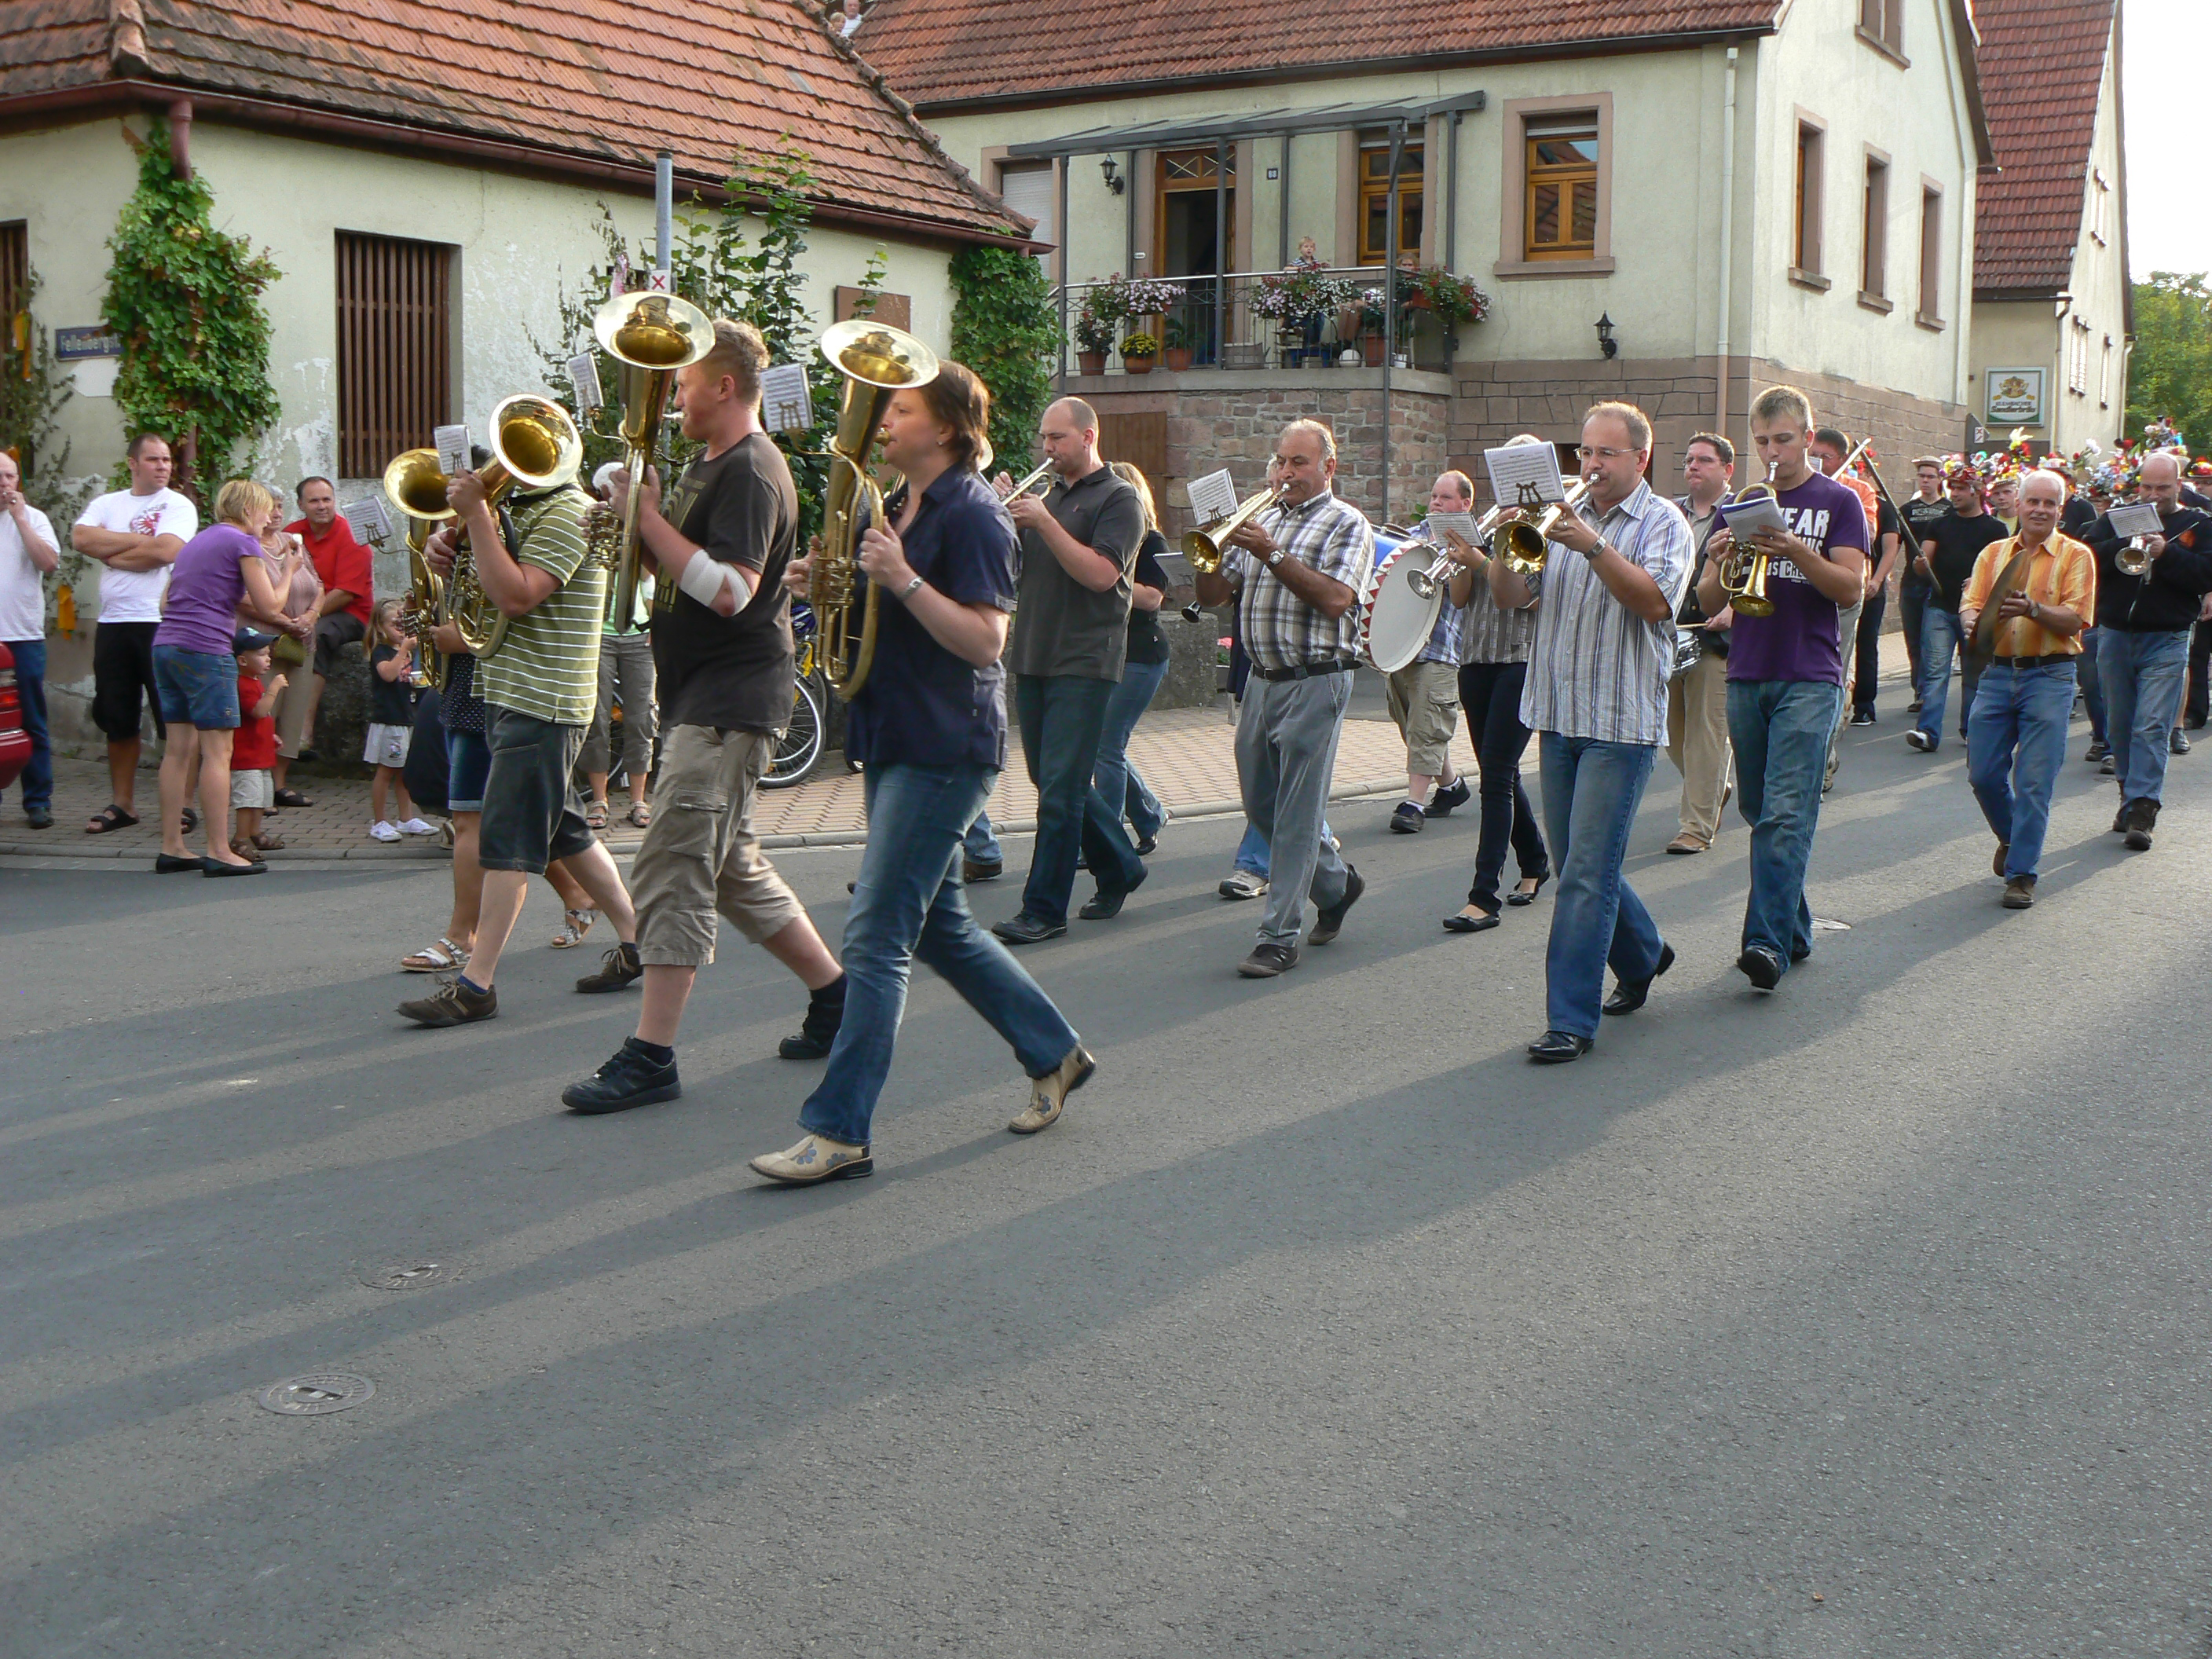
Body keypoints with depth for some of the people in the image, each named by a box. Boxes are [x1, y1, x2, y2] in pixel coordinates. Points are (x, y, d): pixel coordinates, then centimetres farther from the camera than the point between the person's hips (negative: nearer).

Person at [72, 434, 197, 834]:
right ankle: (121, 804, 19)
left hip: (161, 624, -4)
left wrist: (112, 554, -5)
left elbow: (165, 551, -16)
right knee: (117, 719, 10)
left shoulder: (179, 506, 1)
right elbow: (81, 538, -5)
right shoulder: (106, 504, 13)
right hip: (113, 623, 5)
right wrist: (140, 540, -8)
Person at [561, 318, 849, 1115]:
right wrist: (639, 524, 4)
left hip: (731, 700, -11)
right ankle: (837, 998, 26)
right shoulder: (709, 465, 19)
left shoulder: (751, 470, -14)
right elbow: (676, 570, 22)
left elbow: (730, 590, -25)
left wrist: (650, 518, -19)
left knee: (673, 867, -12)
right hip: (706, 695, 11)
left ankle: (650, 1056, -11)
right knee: (731, 867, 16)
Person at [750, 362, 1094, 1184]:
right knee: (940, 926, 16)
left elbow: (985, 640, -20)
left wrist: (903, 580, -28)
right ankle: (1055, 1053, 31)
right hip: (894, 741, 10)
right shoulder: (897, 507, 16)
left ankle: (840, 1131, -6)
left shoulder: (973, 515, -13)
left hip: (944, 751, -10)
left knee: (876, 937, -10)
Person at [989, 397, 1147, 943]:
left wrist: (1043, 522, -20)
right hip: (1033, 658, 8)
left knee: (1060, 788, -9)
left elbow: (1101, 574, -17)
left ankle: (1044, 909, -5)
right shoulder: (1047, 496, 17)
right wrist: (1006, 516, -3)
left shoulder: (1118, 498, -4)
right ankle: (1120, 867, 30)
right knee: (1052, 780, 13)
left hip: (1083, 663, -8)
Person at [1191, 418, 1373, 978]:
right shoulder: (1260, 521, 15)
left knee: (1296, 813, -6)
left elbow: (1336, 599, -18)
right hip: (1261, 680, 7)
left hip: (1314, 683, -7)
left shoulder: (1347, 524, -3)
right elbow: (1213, 595, 12)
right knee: (1261, 805, 13)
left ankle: (1279, 938, -3)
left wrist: (1273, 555, -20)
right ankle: (1336, 884, 34)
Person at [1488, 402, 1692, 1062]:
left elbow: (1655, 601, -18)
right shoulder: (1563, 518, 14)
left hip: (1620, 722, -6)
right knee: (1578, 864, 15)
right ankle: (1643, 955, 38)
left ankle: (1572, 1020, -6)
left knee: (1587, 873, -9)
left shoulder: (1662, 523, -1)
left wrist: (1593, 547, -27)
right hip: (1557, 715, 6)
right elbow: (1512, 595, 6)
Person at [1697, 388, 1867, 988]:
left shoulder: (1838, 501, 4)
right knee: (1762, 814, 9)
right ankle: (1794, 930, 21)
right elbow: (1709, 600, 11)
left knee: (1787, 814, -14)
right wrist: (1722, 562, -11)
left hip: (1809, 679, -5)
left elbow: (1852, 590, -6)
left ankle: (1769, 941, -19)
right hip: (1746, 677, 5)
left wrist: (1797, 552, -21)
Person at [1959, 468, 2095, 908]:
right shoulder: (1994, 553, 12)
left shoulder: (2076, 556, 2)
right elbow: (1970, 604, 4)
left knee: (2034, 781, -6)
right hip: (1997, 673, 4)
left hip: (2049, 677, -3)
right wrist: (1974, 621, -19)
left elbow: (2074, 620, -8)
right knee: (1983, 773, 3)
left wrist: (2033, 609, -26)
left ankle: (2022, 873, 0)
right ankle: (2012, 836, 31)